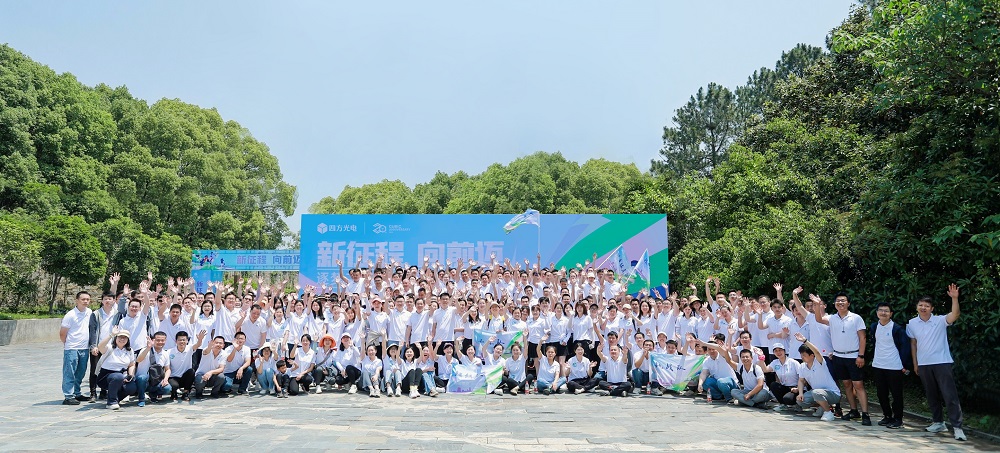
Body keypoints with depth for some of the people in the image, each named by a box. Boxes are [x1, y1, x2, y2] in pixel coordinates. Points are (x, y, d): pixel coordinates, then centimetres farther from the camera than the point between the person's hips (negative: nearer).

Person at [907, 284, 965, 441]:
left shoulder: (940, 321, -7)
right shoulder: (912, 324, 3)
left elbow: (955, 314, -26)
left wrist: (954, 298, -41)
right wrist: (915, 363, 12)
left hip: (942, 362, -4)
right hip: (923, 364, 4)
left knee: (950, 395, -7)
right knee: (931, 395, 13)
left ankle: (957, 427, -4)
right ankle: (938, 422, 25)